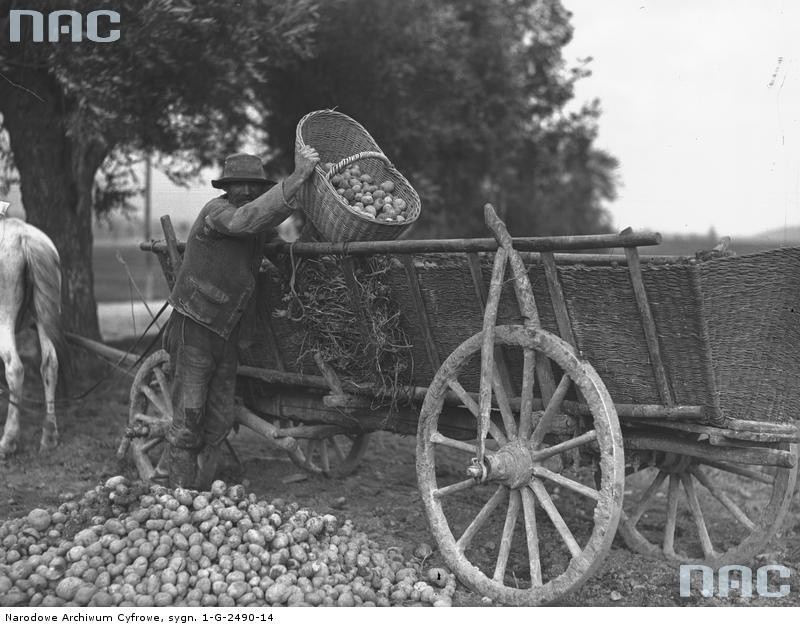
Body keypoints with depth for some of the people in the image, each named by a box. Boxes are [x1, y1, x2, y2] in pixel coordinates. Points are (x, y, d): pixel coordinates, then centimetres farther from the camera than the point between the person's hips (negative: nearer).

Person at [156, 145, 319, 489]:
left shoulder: (260, 227, 9)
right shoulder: (216, 211, -15)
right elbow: (245, 219, -34)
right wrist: (295, 179, -40)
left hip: (228, 333, 8)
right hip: (196, 327, -8)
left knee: (219, 421, 10)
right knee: (189, 417, -3)